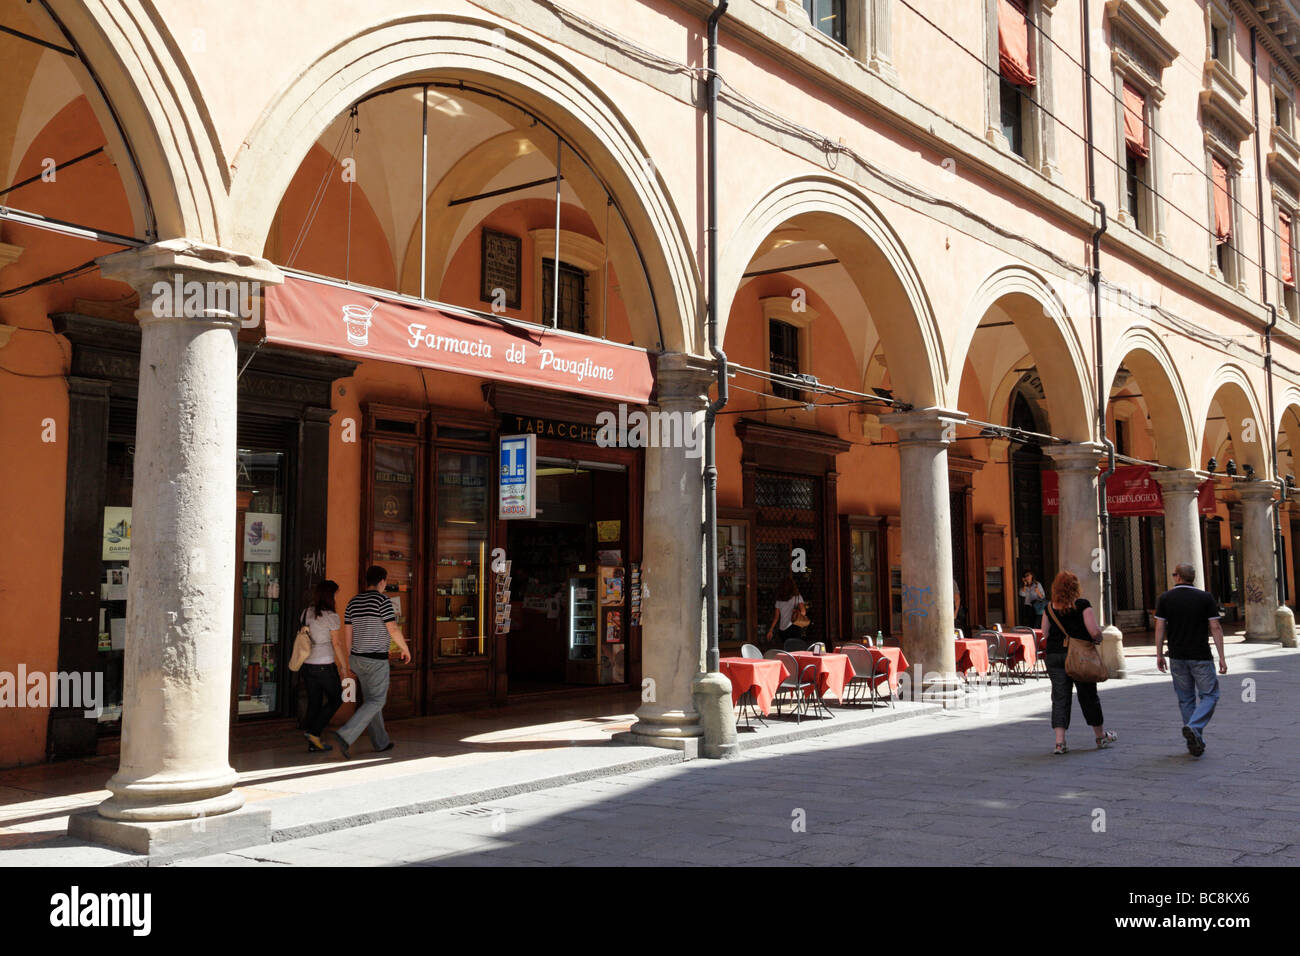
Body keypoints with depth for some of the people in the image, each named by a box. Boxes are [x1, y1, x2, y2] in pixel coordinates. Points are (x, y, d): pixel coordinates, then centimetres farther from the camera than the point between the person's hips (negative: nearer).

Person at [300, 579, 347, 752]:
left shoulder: (307, 612, 6)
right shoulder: (331, 616, -13)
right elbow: (336, 643, -10)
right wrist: (344, 664, 0)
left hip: (307, 664, 6)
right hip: (324, 665, -6)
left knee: (314, 702, 11)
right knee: (336, 699, 10)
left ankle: (313, 743, 12)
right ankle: (314, 731, 0)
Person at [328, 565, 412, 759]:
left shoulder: (353, 602, 7)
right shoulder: (382, 600, -15)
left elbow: (347, 632, 9)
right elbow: (393, 630, -18)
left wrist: (351, 658, 18)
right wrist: (405, 649, -2)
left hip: (358, 658, 8)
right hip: (376, 659, -8)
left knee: (370, 699, 17)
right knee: (376, 701, -1)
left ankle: (380, 742, 24)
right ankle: (345, 735, -16)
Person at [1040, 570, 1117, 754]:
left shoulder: (1050, 608, 2)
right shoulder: (1082, 605, -9)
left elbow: (1045, 633, 6)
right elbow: (1095, 632, -13)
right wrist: (1098, 639, 7)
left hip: (1054, 656, 3)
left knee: (1059, 699, 5)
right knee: (1088, 697, 12)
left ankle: (1060, 742, -3)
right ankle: (1101, 736, 28)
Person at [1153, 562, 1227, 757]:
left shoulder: (1165, 598, 1)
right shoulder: (1206, 597, -2)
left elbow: (1160, 627, -3)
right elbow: (1215, 627, -5)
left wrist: (1159, 654, 4)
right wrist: (1222, 657, -3)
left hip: (1177, 657, 2)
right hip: (1201, 657, -2)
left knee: (1186, 699, 10)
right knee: (1209, 695, 7)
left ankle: (1195, 743, 11)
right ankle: (1193, 727, -16)